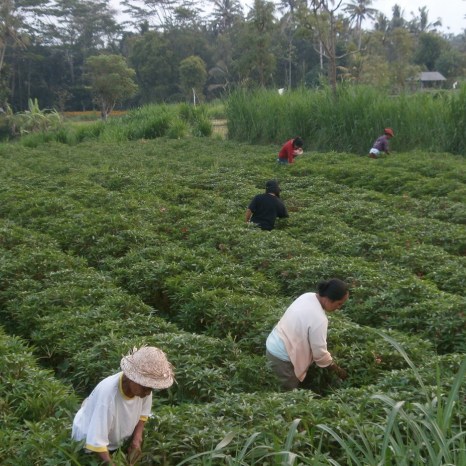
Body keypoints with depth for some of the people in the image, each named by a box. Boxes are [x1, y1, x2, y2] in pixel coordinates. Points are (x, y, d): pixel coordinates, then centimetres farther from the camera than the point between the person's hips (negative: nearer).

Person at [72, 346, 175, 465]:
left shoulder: (143, 385, -24)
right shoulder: (107, 394, -41)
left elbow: (143, 413, -3)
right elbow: (96, 441, -37)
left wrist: (137, 440, -14)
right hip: (90, 442, -5)